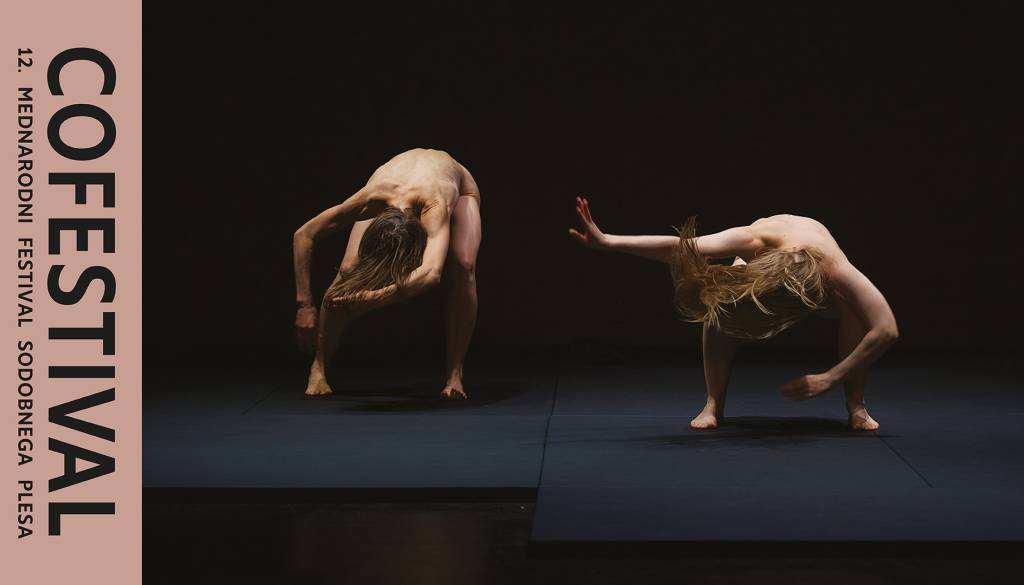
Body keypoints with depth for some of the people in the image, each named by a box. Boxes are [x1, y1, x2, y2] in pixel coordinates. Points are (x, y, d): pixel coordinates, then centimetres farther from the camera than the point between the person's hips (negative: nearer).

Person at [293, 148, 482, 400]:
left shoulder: (435, 208, -50)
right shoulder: (371, 199, -41)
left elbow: (432, 273, -67)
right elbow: (303, 235, -30)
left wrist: (378, 297, -79)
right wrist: (305, 305, -36)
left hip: (459, 189, -2)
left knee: (463, 266, -32)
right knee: (348, 270, -19)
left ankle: (454, 375, -20)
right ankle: (318, 368, -2)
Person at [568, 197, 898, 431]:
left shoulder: (835, 269, -45)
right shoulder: (756, 241, -44)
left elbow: (887, 330, -46)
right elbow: (680, 248, -53)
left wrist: (830, 378, -46)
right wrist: (607, 242, -65)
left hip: (816, 290, 0)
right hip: (758, 264, 1)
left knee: (852, 308, -36)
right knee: (718, 298, -35)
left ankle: (855, 405, -18)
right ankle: (714, 404, -19)